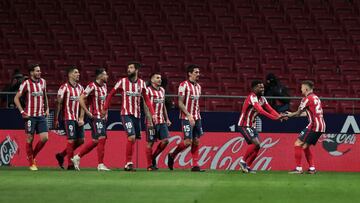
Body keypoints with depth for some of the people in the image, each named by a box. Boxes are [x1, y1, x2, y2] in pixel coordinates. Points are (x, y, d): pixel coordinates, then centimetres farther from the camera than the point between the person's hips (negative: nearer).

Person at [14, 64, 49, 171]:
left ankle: (33, 156, 19)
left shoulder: (43, 82, 9)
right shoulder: (26, 84, -7)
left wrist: (47, 109, 14)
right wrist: (22, 112, -9)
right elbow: (16, 98, -3)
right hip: (30, 115, -5)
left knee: (44, 138, -3)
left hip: (41, 115, 5)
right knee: (30, 139, -1)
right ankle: (31, 163, 9)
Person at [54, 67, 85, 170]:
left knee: (80, 141, 5)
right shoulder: (64, 87, -6)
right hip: (69, 118, -6)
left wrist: (81, 118, 3)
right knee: (71, 140, -8)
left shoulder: (80, 87, 12)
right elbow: (59, 104, -5)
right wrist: (56, 119, -7)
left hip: (78, 119, 6)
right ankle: (70, 164, 1)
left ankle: (61, 155, 21)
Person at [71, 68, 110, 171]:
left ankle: (77, 157, 21)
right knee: (102, 138, -13)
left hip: (102, 117, 9)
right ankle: (100, 164, -9)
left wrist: (105, 113, 16)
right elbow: (81, 99, -15)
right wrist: (88, 113, -17)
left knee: (95, 141, 9)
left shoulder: (104, 86, 13)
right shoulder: (92, 86, -13)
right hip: (95, 117, -9)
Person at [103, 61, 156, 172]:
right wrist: (105, 108, 4)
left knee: (134, 139, 8)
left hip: (137, 115, 4)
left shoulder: (142, 83, 4)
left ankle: (128, 164, 19)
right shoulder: (122, 81, -3)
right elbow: (111, 94, 6)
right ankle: (128, 163, -12)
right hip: (126, 114, -4)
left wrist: (152, 113, 0)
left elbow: (146, 99, 9)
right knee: (132, 137, -19)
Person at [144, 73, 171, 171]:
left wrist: (167, 119, 18)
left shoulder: (162, 90, 15)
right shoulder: (148, 90, -8)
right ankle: (150, 165, 4)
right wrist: (150, 120, -18)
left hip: (162, 121, 7)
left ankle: (153, 158, 17)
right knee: (150, 143, -2)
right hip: (152, 121, -7)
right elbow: (146, 106, -12)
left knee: (165, 141, -2)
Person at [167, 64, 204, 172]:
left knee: (196, 141, 3)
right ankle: (172, 156, 10)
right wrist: (189, 115, -19)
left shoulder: (198, 86, 14)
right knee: (188, 141, -11)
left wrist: (198, 116, 13)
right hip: (187, 118, -7)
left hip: (196, 118, 7)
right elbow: (180, 103, -12)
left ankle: (195, 165, 4)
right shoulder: (184, 85, -9)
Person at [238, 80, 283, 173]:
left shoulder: (262, 99, 8)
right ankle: (243, 161, -9)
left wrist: (279, 116, -19)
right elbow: (261, 110, -32)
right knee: (256, 143, -21)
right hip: (244, 125, -9)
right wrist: (274, 118, -39)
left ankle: (247, 167, 9)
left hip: (252, 126, 9)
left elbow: (270, 109, 0)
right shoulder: (252, 97, -20)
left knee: (256, 147, 2)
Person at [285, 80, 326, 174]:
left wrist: (288, 115, 13)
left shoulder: (307, 98, -7)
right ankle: (312, 168, 12)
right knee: (305, 146, 18)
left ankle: (298, 168, -10)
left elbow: (298, 113, -2)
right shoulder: (316, 98, 20)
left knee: (298, 144, -5)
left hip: (314, 125, -9)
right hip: (321, 125, 9)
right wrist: (291, 115, 29)